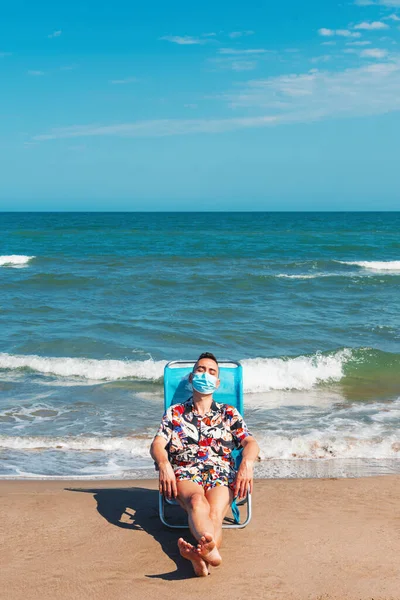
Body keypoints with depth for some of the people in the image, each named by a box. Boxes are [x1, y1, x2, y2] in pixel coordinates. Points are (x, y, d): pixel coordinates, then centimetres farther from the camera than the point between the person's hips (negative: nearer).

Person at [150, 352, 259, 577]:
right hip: (185, 473, -1)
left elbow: (251, 443, 12)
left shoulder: (229, 413, 25)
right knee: (197, 501, -39)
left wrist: (247, 464, -13)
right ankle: (210, 549, -68)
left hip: (221, 474, 1)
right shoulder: (174, 413, 23)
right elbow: (157, 444, 9)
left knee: (215, 513, -35)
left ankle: (201, 554, -66)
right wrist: (164, 464, -17)